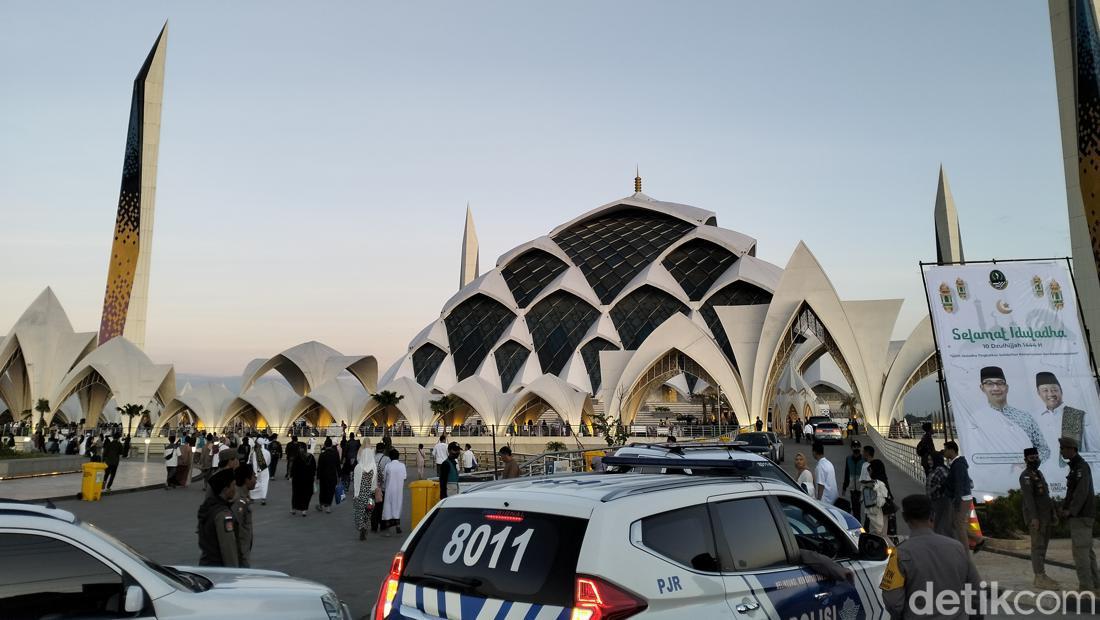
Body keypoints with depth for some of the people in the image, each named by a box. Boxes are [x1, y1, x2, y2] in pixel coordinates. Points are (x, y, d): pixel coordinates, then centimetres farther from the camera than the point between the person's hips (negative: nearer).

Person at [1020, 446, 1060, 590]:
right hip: (1035, 517, -9)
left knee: (1042, 546, 11)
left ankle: (1041, 577, 15)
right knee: (1038, 546, -9)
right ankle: (1040, 579, -9)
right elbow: (1028, 497, -20)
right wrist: (1034, 517, -26)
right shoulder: (1026, 476, -12)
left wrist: (1052, 515, 18)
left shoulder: (1039, 474, 18)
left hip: (1045, 517, 9)